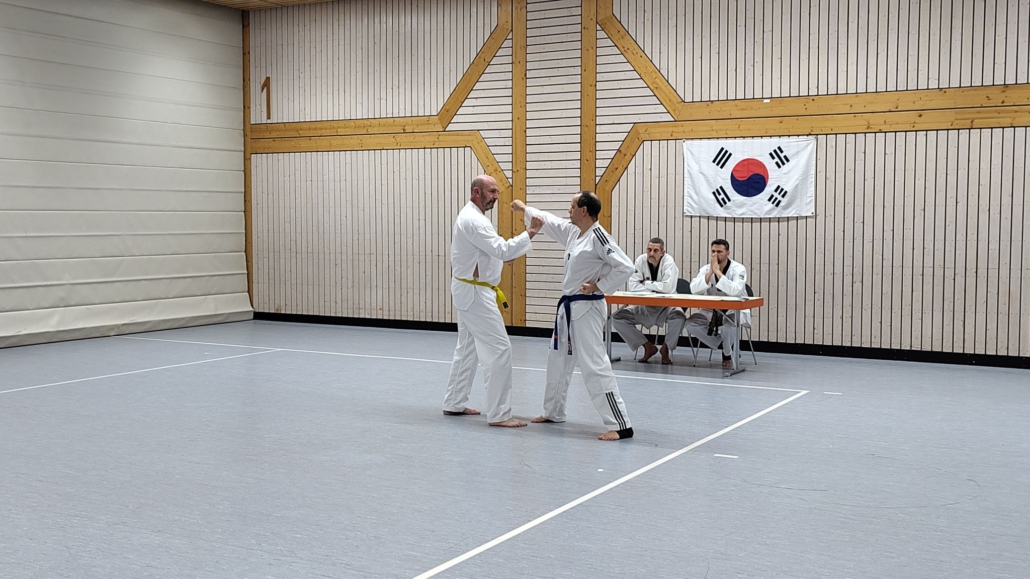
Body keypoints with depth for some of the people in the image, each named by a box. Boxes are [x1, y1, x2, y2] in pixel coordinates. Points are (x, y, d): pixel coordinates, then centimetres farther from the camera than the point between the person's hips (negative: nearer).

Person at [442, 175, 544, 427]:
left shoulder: (471, 216, 14)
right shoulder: (473, 220, -20)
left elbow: (492, 251, 20)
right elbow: (502, 250, -27)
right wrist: (529, 233, -28)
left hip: (469, 290, 11)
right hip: (475, 293, -11)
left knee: (467, 348, 19)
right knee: (499, 349, -11)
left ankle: (454, 404, 28)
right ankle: (499, 414, -9)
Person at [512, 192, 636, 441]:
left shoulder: (598, 237, -19)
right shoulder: (573, 232, 8)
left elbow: (625, 267, -23)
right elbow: (549, 221, 26)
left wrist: (598, 286, -19)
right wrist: (525, 209, 33)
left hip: (586, 308, -10)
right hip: (569, 307, 10)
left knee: (594, 365, -15)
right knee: (558, 359, 21)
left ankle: (621, 425, -15)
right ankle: (553, 411, 39)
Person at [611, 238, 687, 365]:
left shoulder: (668, 261, -17)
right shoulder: (641, 260, -7)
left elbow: (668, 287, -30)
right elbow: (633, 286, -15)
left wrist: (646, 284, -18)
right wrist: (656, 288, -21)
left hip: (666, 306, -4)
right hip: (645, 307, 4)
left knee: (679, 316, -36)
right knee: (617, 318, -13)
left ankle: (666, 347, -7)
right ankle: (648, 347, 2)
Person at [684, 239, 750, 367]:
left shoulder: (738, 269, -15)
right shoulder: (706, 268, -3)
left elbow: (735, 290, -35)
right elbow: (693, 289, -19)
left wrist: (717, 271, -31)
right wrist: (710, 272, -27)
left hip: (735, 310, -5)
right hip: (712, 310, 5)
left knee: (729, 322, -39)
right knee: (690, 323, -17)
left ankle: (728, 354, -7)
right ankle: (721, 342, 3)